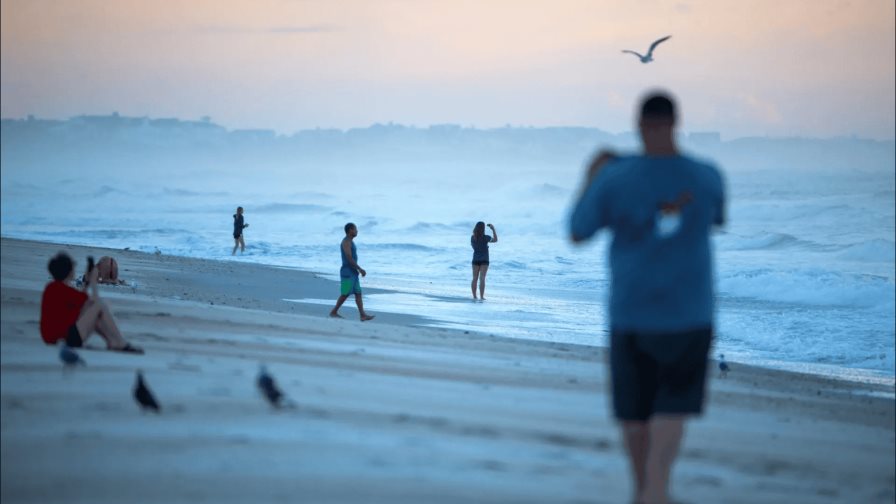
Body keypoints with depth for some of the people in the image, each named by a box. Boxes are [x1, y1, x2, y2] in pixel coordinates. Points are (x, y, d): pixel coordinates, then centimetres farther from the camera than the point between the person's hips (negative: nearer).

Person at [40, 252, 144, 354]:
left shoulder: (51, 287, 10)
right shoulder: (64, 290, -19)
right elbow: (95, 300, -10)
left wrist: (87, 282, 18)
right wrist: (93, 281, 4)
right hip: (66, 338, -10)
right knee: (100, 306, -6)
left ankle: (112, 342, 12)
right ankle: (121, 345, -1)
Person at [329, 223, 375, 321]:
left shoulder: (350, 242, 16)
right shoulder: (346, 242, -15)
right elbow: (349, 258, -22)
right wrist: (360, 269, -20)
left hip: (353, 272, 10)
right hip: (347, 273, -10)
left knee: (358, 293, 2)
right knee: (345, 294, -4)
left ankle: (363, 315, -4)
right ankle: (334, 312, 8)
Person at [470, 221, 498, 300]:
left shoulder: (473, 237, -3)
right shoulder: (486, 237, -13)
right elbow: (495, 240, 3)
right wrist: (493, 229, 8)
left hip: (475, 260, 3)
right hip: (484, 260, -3)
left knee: (475, 278, 8)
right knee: (482, 279, -5)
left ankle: (474, 296, 8)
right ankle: (481, 297, -9)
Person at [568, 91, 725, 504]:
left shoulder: (615, 179, -12)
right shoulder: (707, 177, -6)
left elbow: (577, 233, 1)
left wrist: (591, 179, 13)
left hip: (631, 312, 0)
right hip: (689, 314, 0)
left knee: (634, 408, 17)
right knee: (672, 408, 3)